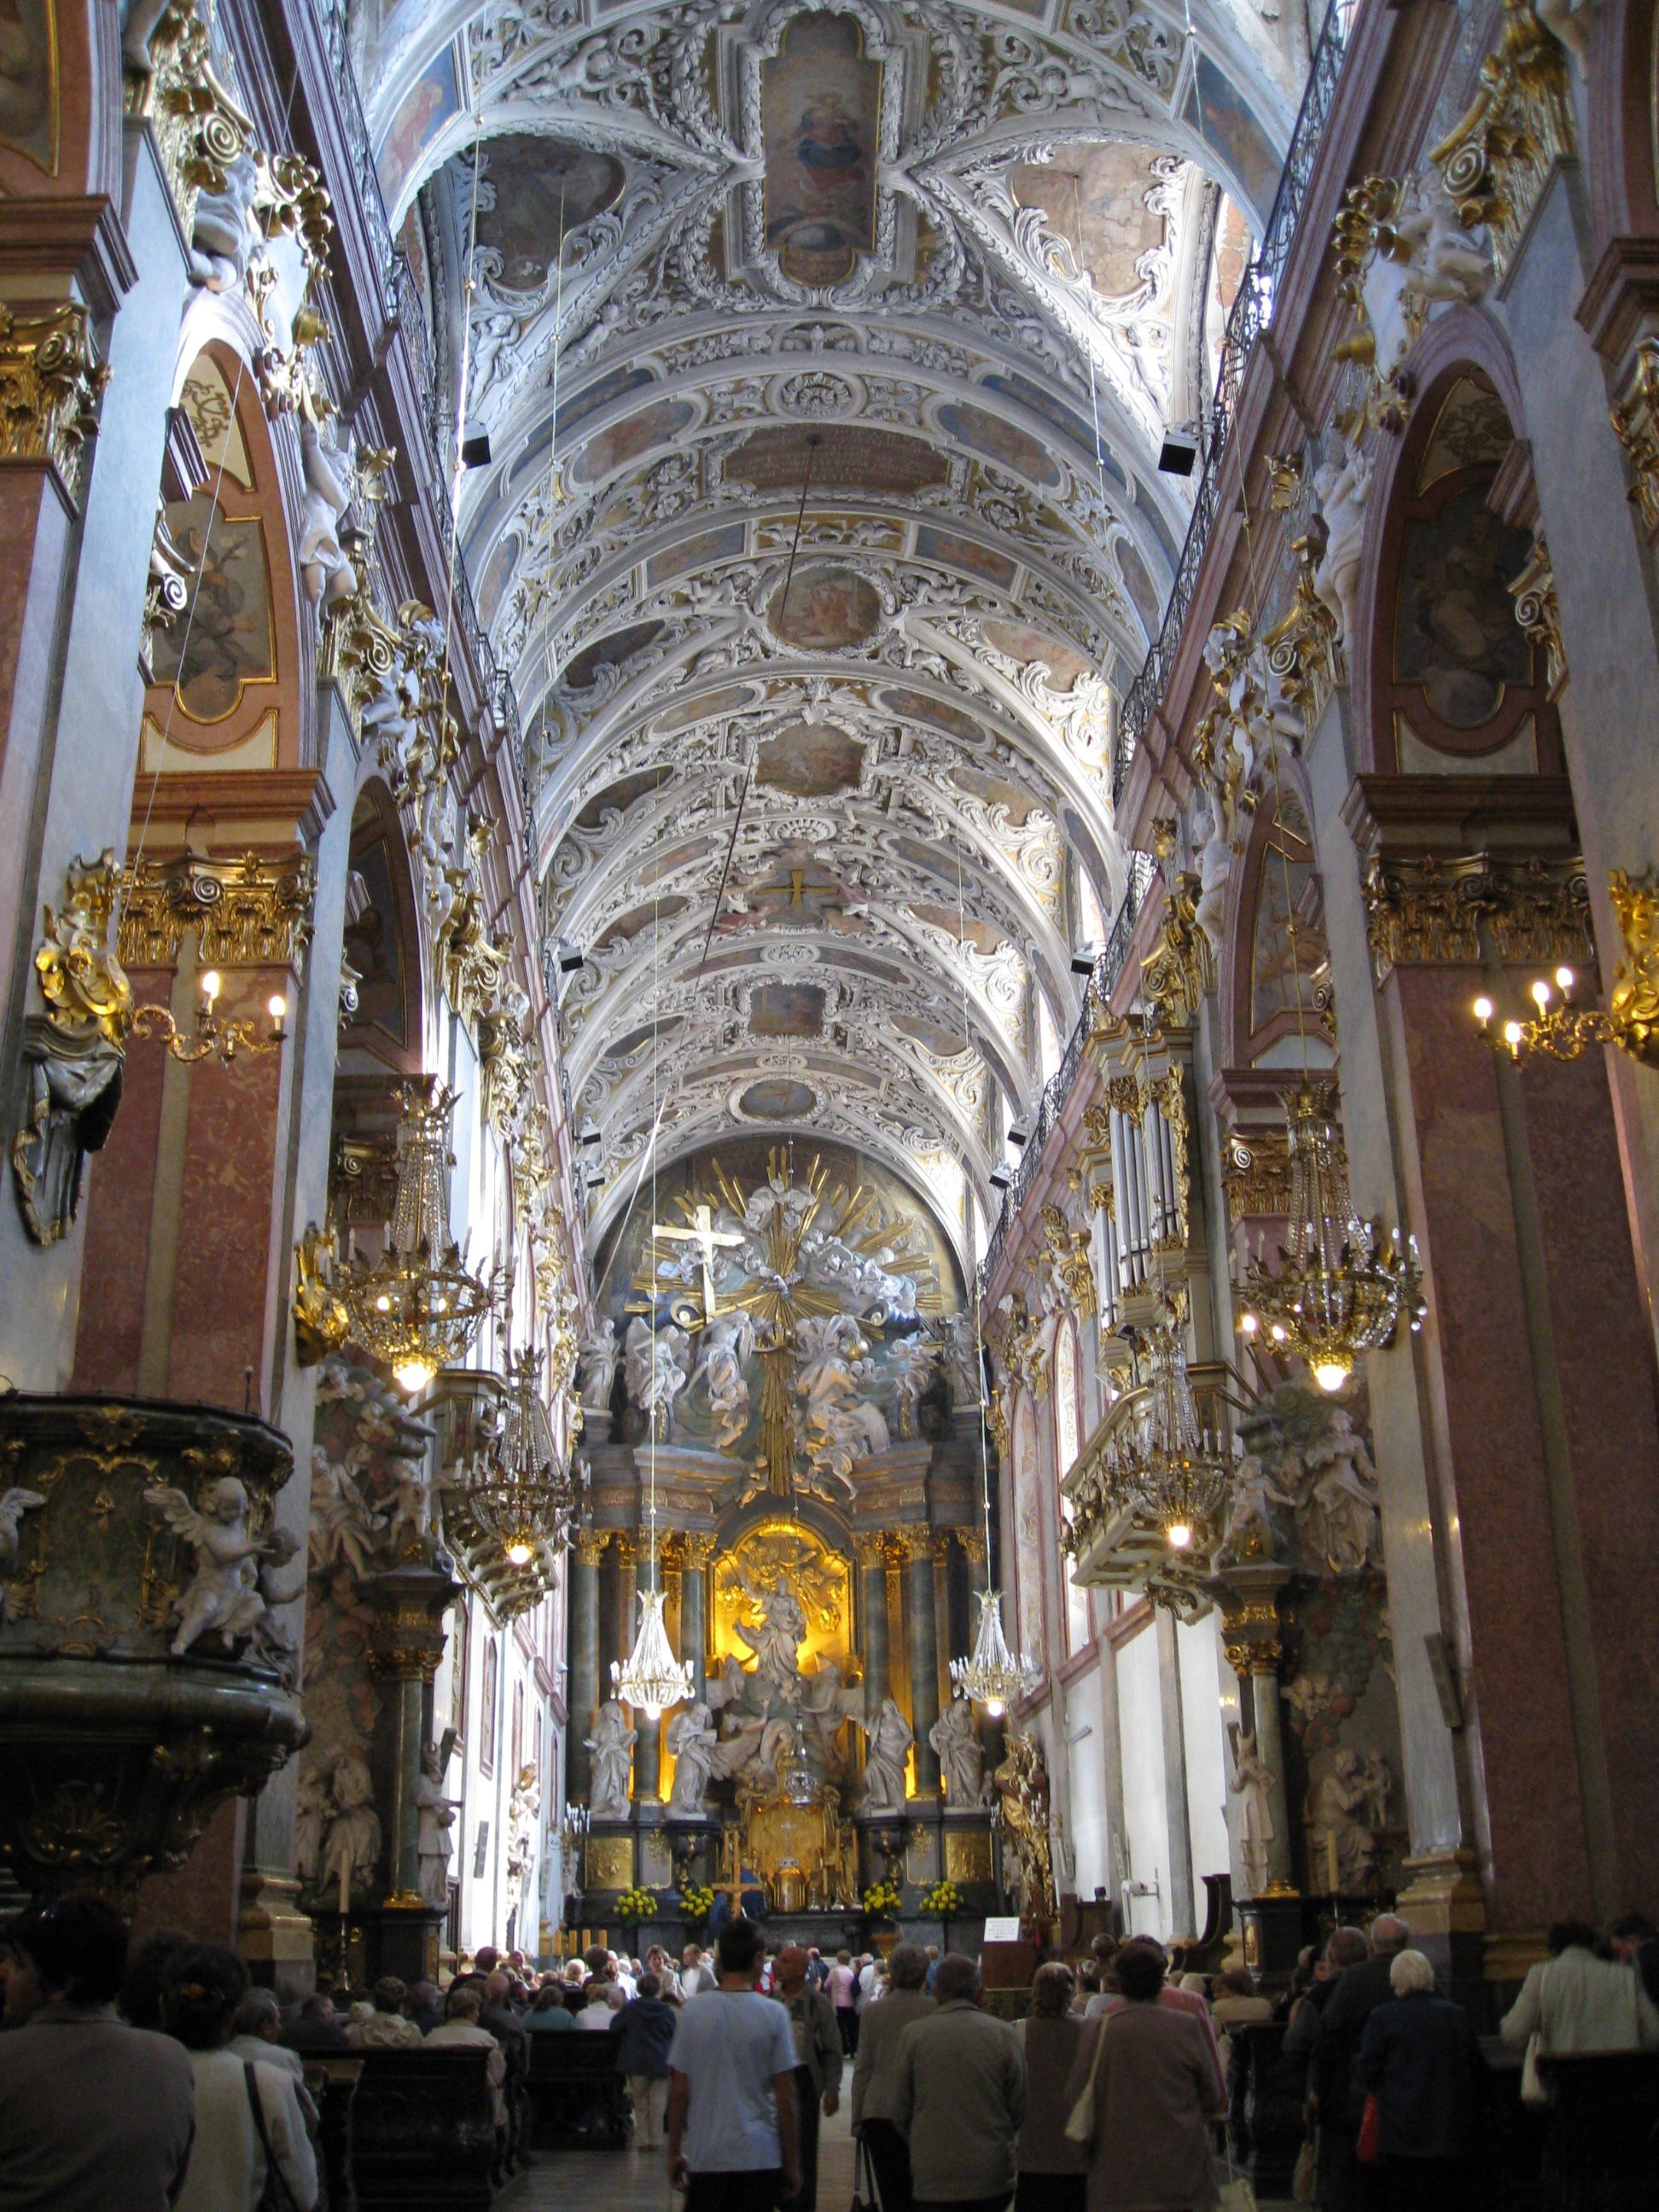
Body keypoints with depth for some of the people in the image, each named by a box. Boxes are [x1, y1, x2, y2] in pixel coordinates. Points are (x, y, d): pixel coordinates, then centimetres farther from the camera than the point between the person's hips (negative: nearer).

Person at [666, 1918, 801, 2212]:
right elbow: (785, 2096, -4)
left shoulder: (693, 2011, -4)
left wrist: (674, 2152, 11)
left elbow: (679, 2091, -1)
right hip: (760, 2155, -1)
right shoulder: (773, 2014, -7)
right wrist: (792, 2163, 5)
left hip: (704, 2156, 1)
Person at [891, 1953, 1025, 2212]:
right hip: (993, 2174, 1)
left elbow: (900, 2111, 1)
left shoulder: (913, 2034, -6)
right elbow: (1019, 2107, 2)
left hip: (933, 2175, -1)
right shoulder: (1003, 2034, -5)